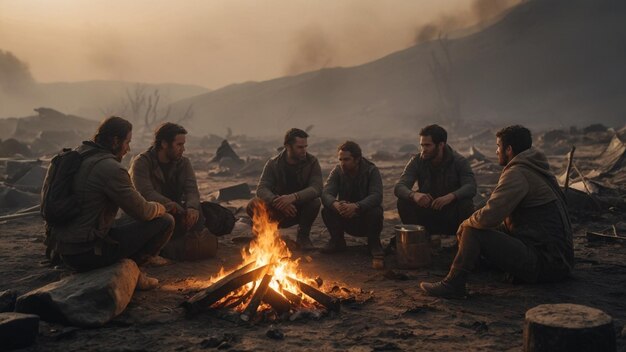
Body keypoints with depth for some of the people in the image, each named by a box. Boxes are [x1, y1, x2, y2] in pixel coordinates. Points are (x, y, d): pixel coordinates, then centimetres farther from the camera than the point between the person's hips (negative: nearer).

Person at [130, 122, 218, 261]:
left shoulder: (184, 162, 4)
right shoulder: (141, 163, -11)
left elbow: (192, 190, -9)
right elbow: (147, 194, -26)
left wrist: (192, 207, -35)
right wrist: (183, 212, -37)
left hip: (174, 213, 4)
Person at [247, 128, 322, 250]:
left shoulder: (312, 162, -8)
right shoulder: (273, 164, -7)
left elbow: (317, 188, -22)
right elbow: (262, 188, -17)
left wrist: (294, 197, -40)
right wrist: (277, 201, -39)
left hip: (300, 209, 0)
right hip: (277, 210, 0)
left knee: (315, 202, -32)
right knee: (253, 205, -27)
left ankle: (303, 237, -5)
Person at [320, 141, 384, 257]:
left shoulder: (371, 171, -14)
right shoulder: (337, 172, -6)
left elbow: (376, 196, -29)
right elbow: (326, 194, -20)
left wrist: (356, 206, -48)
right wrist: (335, 204, -45)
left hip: (366, 221, -2)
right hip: (345, 219, 2)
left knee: (375, 212, -34)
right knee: (327, 211, -24)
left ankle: (374, 243, -6)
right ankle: (337, 241, -1)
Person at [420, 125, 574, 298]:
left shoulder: (517, 173, -14)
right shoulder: (535, 168, 17)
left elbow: (488, 216, -23)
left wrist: (465, 225, -2)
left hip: (543, 263, -10)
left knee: (472, 232, -12)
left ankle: (453, 284, -8)